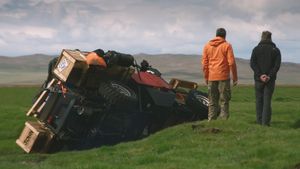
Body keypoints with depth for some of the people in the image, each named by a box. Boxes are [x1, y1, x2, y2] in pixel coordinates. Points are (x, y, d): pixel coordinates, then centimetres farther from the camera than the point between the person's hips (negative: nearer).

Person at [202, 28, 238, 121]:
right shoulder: (227, 45, -2)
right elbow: (231, 62, -7)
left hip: (211, 78, 3)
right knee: (224, 100, 0)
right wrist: (235, 77, -1)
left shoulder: (207, 46, 9)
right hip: (223, 77, -3)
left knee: (212, 101, 9)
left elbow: (204, 63, 7)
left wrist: (206, 77, 13)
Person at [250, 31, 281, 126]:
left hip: (259, 79, 0)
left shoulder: (256, 49, 3)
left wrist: (260, 75, -14)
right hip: (270, 79, 0)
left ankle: (259, 121, 8)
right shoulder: (276, 50, 4)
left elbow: (252, 63, -9)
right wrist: (269, 76, -15)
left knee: (259, 100, 9)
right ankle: (266, 122, -4)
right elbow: (277, 65, -8)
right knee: (267, 101, 2)